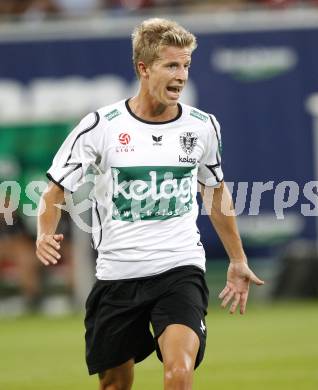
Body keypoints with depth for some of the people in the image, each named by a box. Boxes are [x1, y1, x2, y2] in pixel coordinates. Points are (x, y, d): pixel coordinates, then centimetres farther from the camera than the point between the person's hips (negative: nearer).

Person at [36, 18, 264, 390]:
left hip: (180, 271, 0)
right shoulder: (100, 126, -6)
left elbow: (216, 191, 20)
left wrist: (237, 261, 24)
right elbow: (55, 191, 0)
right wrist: (45, 235, -20)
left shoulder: (202, 126, 2)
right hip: (117, 274, 0)